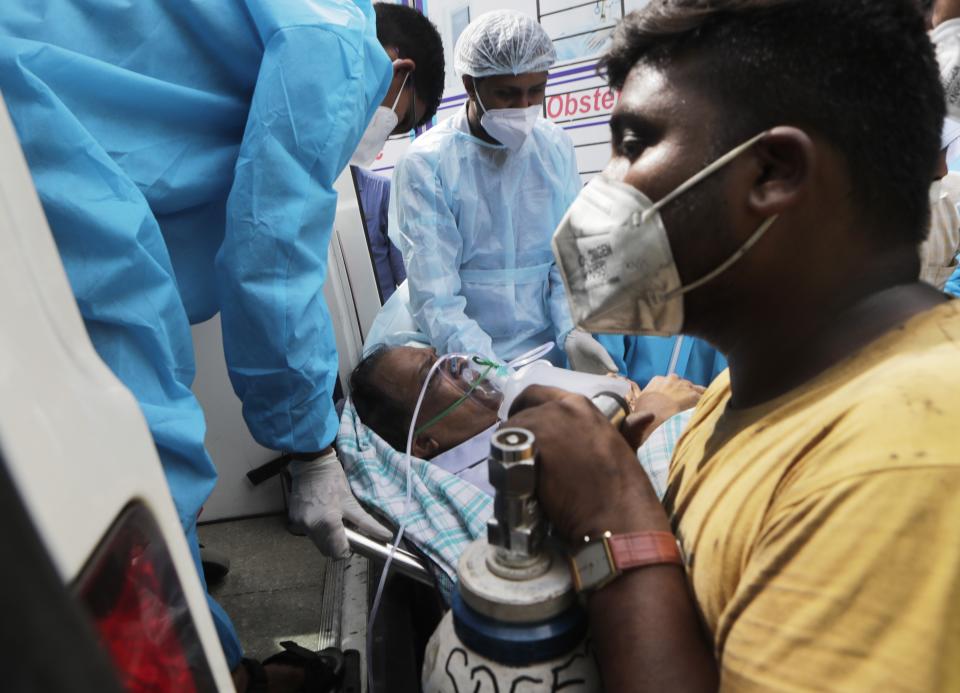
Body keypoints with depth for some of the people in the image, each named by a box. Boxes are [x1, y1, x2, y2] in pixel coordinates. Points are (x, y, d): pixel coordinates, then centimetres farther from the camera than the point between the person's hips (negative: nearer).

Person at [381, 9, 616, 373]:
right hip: (464, 356, -2)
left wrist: (574, 332, -12)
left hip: (548, 345, 3)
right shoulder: (425, 163, -11)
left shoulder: (556, 146, 2)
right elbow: (435, 299, -15)